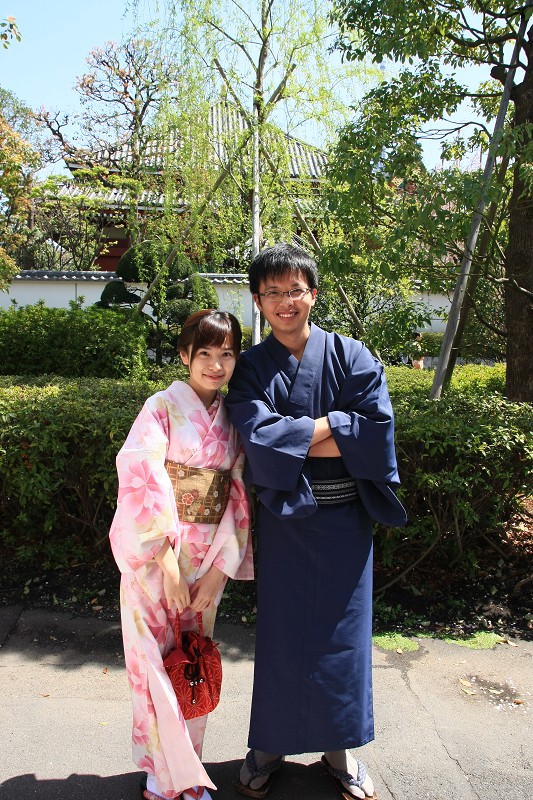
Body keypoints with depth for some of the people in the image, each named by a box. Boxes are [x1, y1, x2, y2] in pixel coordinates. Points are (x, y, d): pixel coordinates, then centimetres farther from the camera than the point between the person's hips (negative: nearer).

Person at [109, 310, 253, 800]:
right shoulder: (163, 407, -7)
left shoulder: (232, 419, 6)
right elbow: (142, 479, -16)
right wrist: (166, 558, -18)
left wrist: (221, 568, -4)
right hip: (153, 552, -3)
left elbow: (240, 496, 3)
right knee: (155, 659, 4)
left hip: (208, 557, 4)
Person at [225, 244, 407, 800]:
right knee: (280, 629, 8)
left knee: (341, 630, 9)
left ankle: (338, 749, 29)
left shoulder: (352, 357, 1)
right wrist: (331, 427, -13)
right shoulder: (250, 369, 1)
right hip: (283, 518, 0)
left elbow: (378, 426, -12)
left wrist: (294, 436, -13)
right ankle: (270, 745, 28)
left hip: (342, 518, 1)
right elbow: (259, 436, -14)